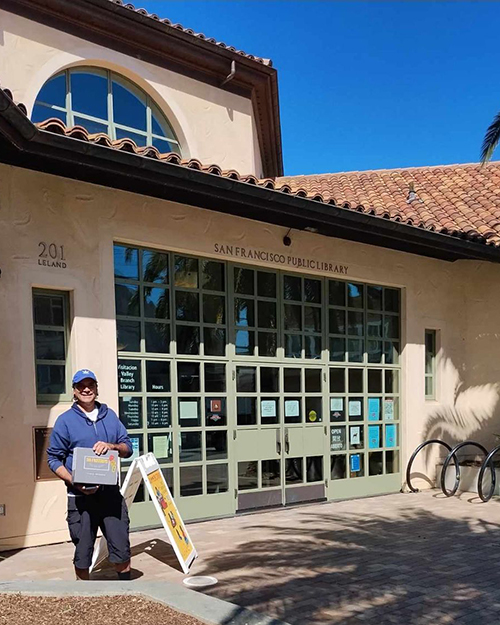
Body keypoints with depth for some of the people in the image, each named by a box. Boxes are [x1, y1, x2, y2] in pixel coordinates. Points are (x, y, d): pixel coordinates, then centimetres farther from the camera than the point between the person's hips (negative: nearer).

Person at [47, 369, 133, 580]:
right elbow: (54, 459, -1)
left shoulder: (110, 416, 11)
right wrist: (75, 482, -15)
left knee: (121, 546, 5)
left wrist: (111, 446, -12)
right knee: (83, 552, 6)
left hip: (111, 492, 3)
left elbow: (127, 448, 11)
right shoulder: (65, 420, 0)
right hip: (80, 497, -2)